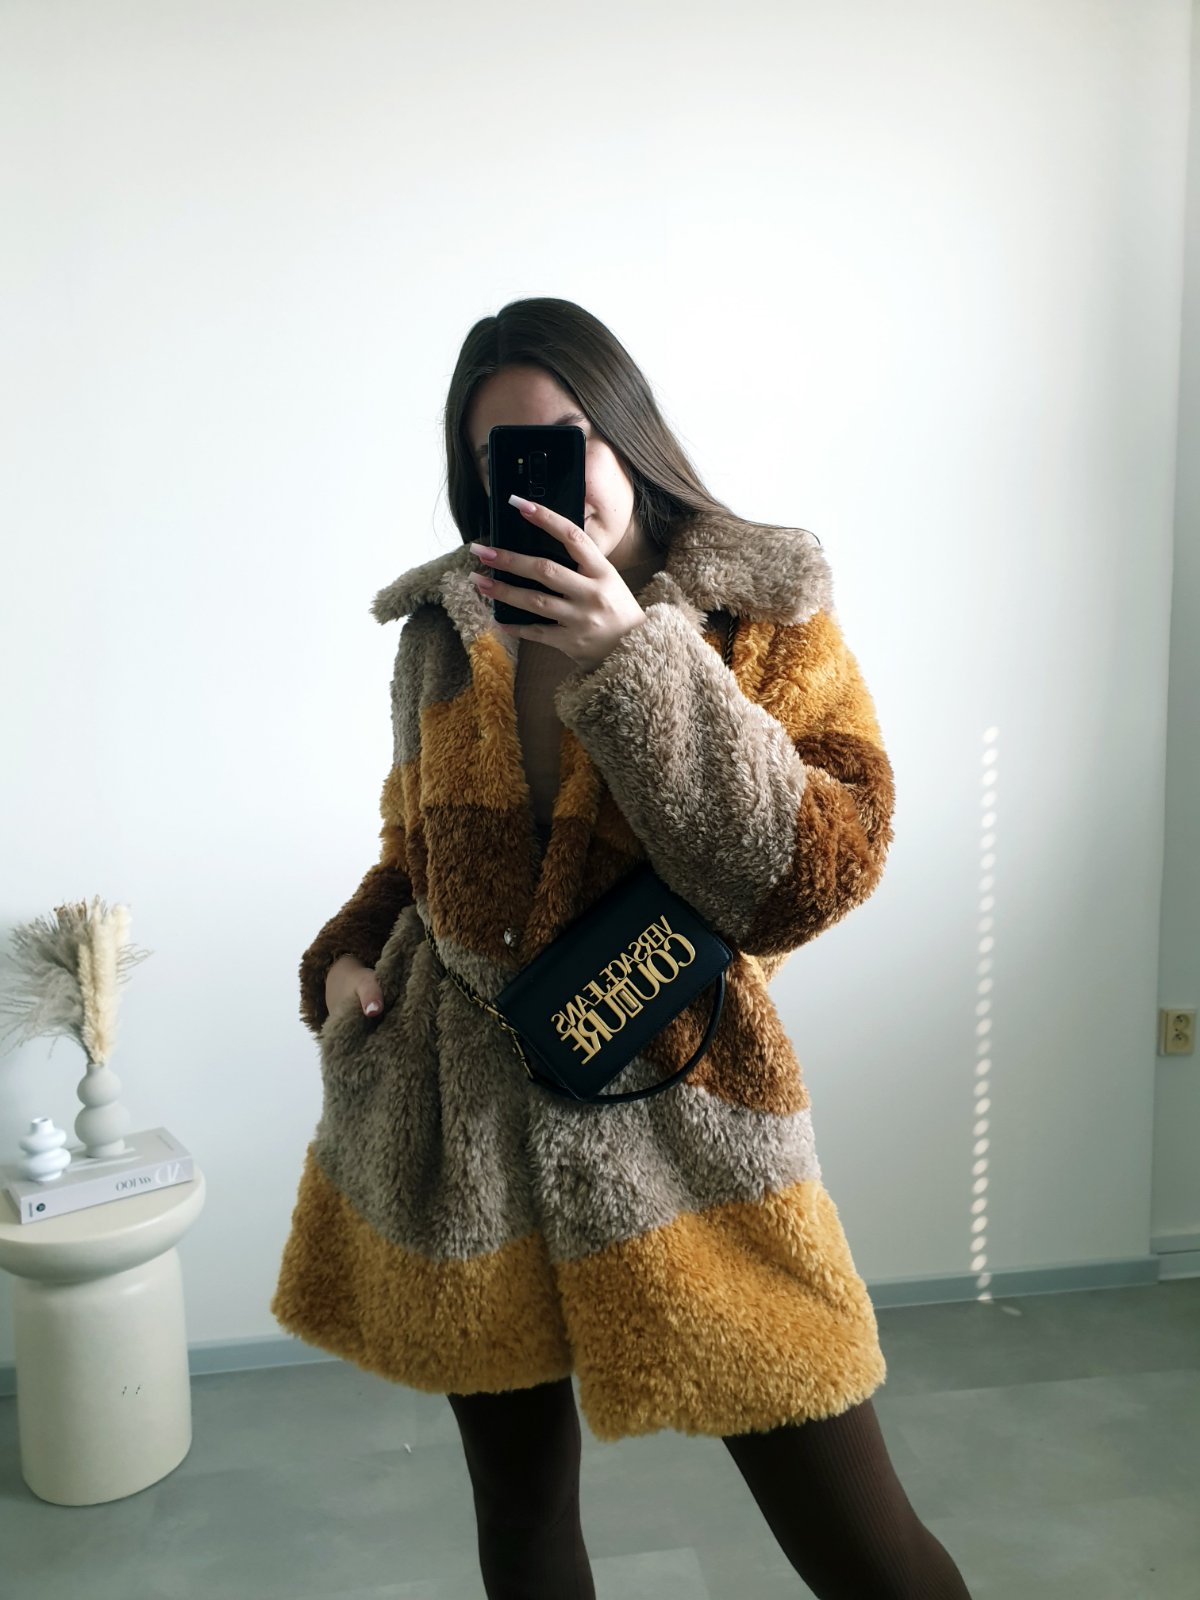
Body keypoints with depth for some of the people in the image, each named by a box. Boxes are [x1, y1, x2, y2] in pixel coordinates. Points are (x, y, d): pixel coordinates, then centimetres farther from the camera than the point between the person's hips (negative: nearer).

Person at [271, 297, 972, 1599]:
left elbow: (828, 872, -16)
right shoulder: (447, 628, 6)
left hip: (674, 1110, -3)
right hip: (458, 1110, 4)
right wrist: (347, 955, 1)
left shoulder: (764, 613, -4)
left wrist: (638, 663, -22)